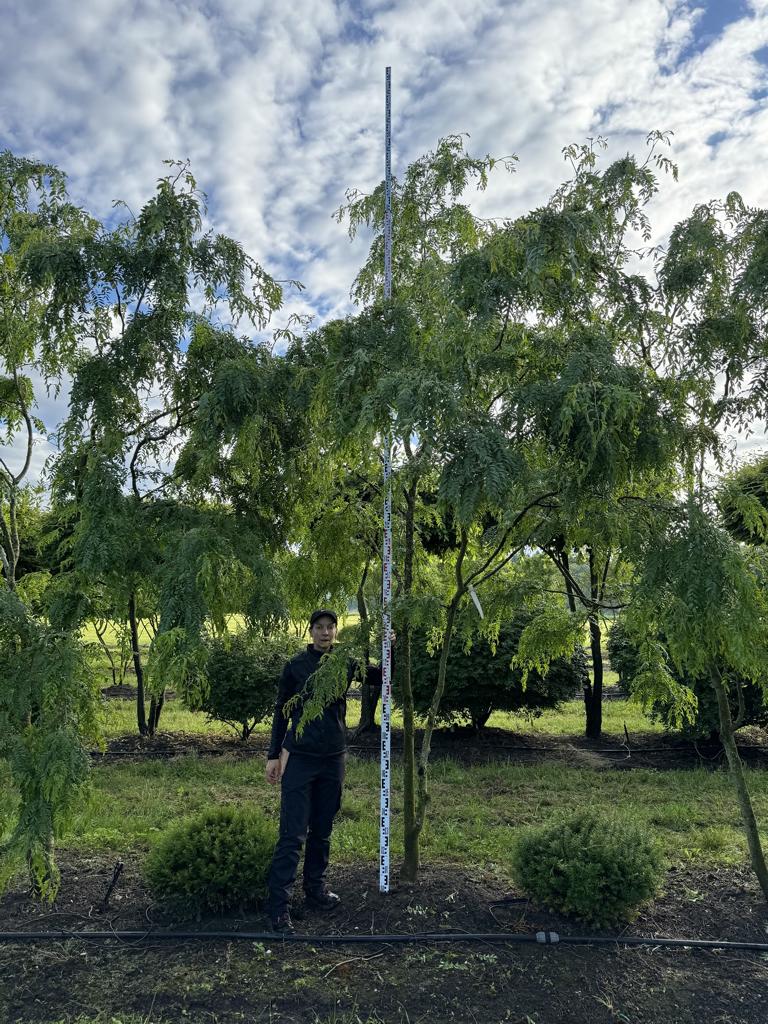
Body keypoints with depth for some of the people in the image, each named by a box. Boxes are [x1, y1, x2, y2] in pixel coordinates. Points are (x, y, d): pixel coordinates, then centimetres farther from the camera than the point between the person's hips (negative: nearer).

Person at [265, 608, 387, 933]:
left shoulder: (346, 663, 4)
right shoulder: (296, 665, -2)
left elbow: (378, 678, 10)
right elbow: (281, 711, 3)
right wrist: (273, 755, 2)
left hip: (334, 759, 3)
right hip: (300, 757, -3)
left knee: (322, 831, 14)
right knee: (293, 834, -5)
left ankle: (316, 890, 27)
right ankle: (278, 905, 0)